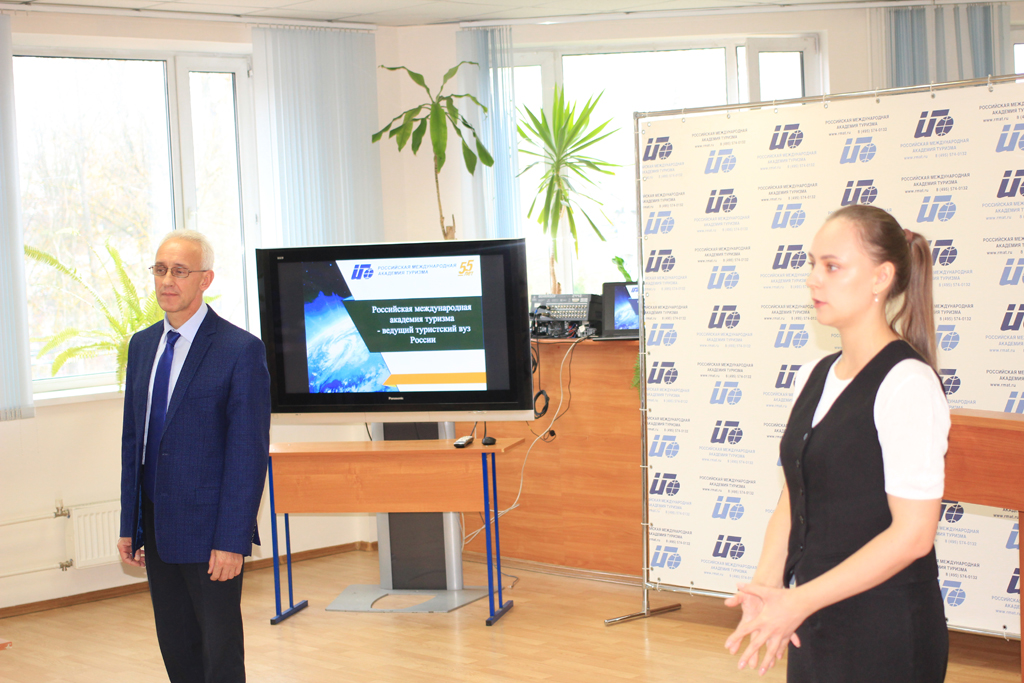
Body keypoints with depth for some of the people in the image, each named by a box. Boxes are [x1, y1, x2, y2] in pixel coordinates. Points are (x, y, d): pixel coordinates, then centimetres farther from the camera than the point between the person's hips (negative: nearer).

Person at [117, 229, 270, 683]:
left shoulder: (241, 350, -11)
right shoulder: (142, 345, 10)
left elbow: (249, 452, -13)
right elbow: (132, 439, 13)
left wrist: (231, 541, -18)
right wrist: (129, 525, 9)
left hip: (209, 528, -6)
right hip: (157, 527, 6)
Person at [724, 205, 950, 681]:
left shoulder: (907, 384, -15)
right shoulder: (814, 378, 9)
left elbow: (912, 533, -19)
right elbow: (791, 500, 9)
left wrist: (798, 601, -19)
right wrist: (766, 587, -8)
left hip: (885, 636, -7)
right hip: (814, 625, 7)